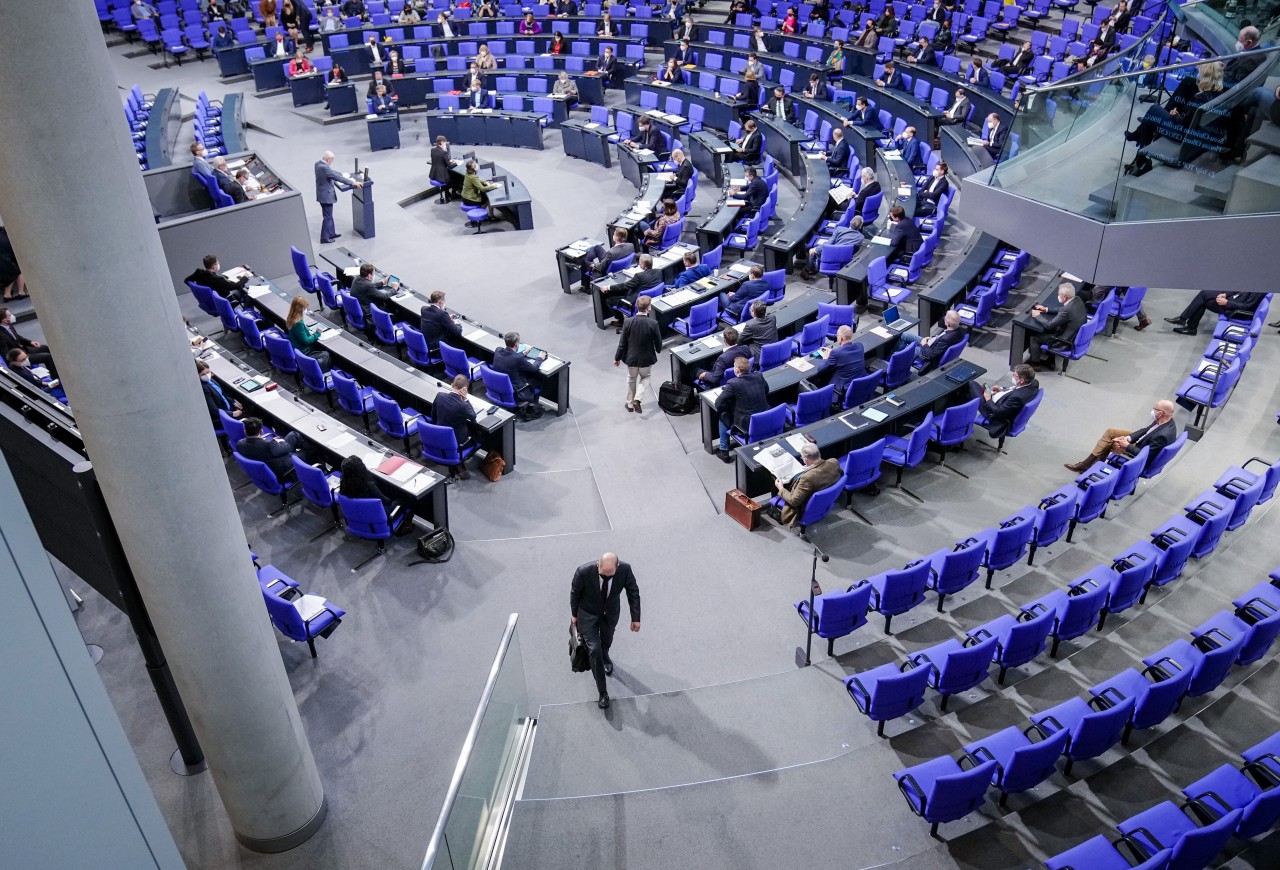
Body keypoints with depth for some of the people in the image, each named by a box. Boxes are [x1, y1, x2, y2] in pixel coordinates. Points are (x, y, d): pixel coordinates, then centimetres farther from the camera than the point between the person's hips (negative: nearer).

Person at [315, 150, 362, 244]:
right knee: (327, 217, 0)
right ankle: (324, 238, 7)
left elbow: (331, 171, 20)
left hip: (323, 193, 10)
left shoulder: (318, 163, 3)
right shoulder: (324, 167, -27)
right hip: (326, 195, -10)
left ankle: (331, 234, 31)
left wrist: (341, 174, 27)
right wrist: (353, 183, -27)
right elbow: (338, 177, -29)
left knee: (329, 215, 20)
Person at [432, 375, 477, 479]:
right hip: (457, 442, -5)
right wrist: (466, 399, -12)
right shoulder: (463, 405, -29)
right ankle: (459, 465, 31)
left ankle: (454, 467, 30)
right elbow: (473, 417, -7)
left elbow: (433, 417, 2)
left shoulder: (439, 395, -13)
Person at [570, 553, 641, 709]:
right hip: (588, 613, -2)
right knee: (594, 649, -6)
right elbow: (575, 593, -14)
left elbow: (633, 592, -13)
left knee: (607, 641, 25)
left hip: (611, 612, 2)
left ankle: (605, 657, 62)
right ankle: (602, 692, 8)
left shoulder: (625, 569, -32)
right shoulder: (584, 572, -36)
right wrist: (574, 614, 1)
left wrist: (635, 618, -8)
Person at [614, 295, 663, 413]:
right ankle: (637, 399, 6)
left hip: (631, 358, 1)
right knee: (645, 377, 25)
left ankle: (630, 403, 35)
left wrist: (617, 358, 4)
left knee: (631, 380, 23)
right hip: (647, 358, -1)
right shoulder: (653, 324, -21)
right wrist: (658, 350, 16)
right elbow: (658, 342, -8)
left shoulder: (629, 322, -17)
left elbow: (622, 343, -9)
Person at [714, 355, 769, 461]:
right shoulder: (759, 376, -3)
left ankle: (724, 453, 29)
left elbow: (718, 405, -13)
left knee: (723, 416, 21)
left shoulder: (733, 384, -19)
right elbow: (766, 392, 16)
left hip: (747, 426, -6)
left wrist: (724, 392, 6)